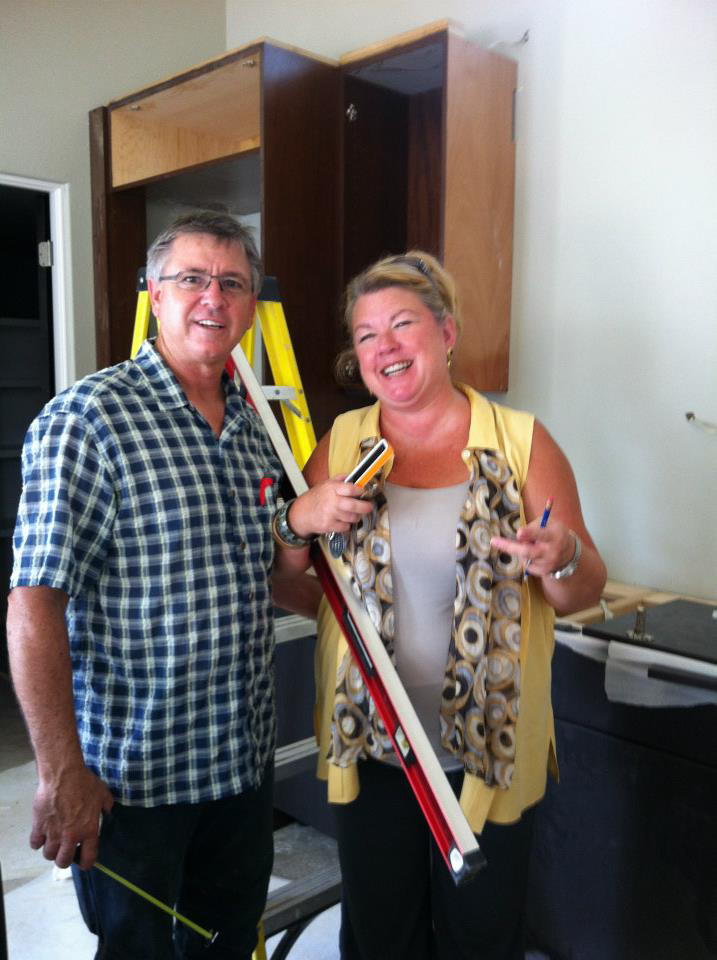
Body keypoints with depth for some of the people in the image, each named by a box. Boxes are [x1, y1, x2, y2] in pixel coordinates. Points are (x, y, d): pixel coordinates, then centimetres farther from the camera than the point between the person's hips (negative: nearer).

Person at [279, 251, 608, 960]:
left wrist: (563, 561, -25)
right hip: (367, 743, 2)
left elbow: (582, 595, -3)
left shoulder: (521, 442, -6)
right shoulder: (342, 442, 1)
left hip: (491, 747, -1)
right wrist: (301, 519, -16)